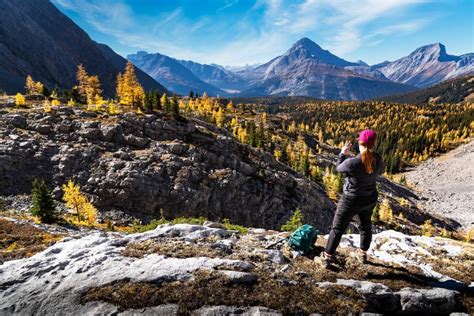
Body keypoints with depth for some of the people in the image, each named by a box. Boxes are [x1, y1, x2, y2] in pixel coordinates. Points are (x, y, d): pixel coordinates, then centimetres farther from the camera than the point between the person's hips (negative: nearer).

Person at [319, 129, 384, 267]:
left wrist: (343, 154, 2)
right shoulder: (378, 159, -13)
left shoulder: (352, 162, -31)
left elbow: (338, 168, -10)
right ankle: (362, 254, 46)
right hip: (369, 199, 5)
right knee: (365, 226, 27)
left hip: (351, 201, -5)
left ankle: (327, 257, 23)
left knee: (338, 229, 11)